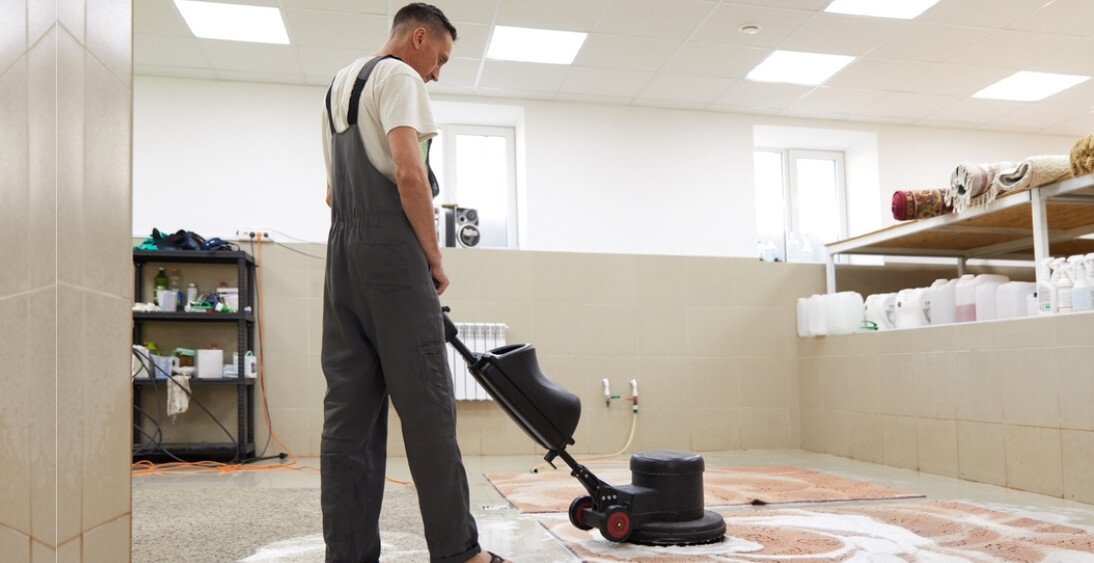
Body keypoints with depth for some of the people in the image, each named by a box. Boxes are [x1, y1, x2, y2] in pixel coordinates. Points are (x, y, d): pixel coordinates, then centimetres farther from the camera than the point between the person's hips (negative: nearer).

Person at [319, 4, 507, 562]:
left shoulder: (337, 85, 25)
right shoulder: (399, 76, -3)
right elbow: (409, 174, -18)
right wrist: (435, 259, -10)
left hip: (341, 253, 9)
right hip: (389, 254, -9)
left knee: (348, 411, 4)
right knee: (426, 405, -7)